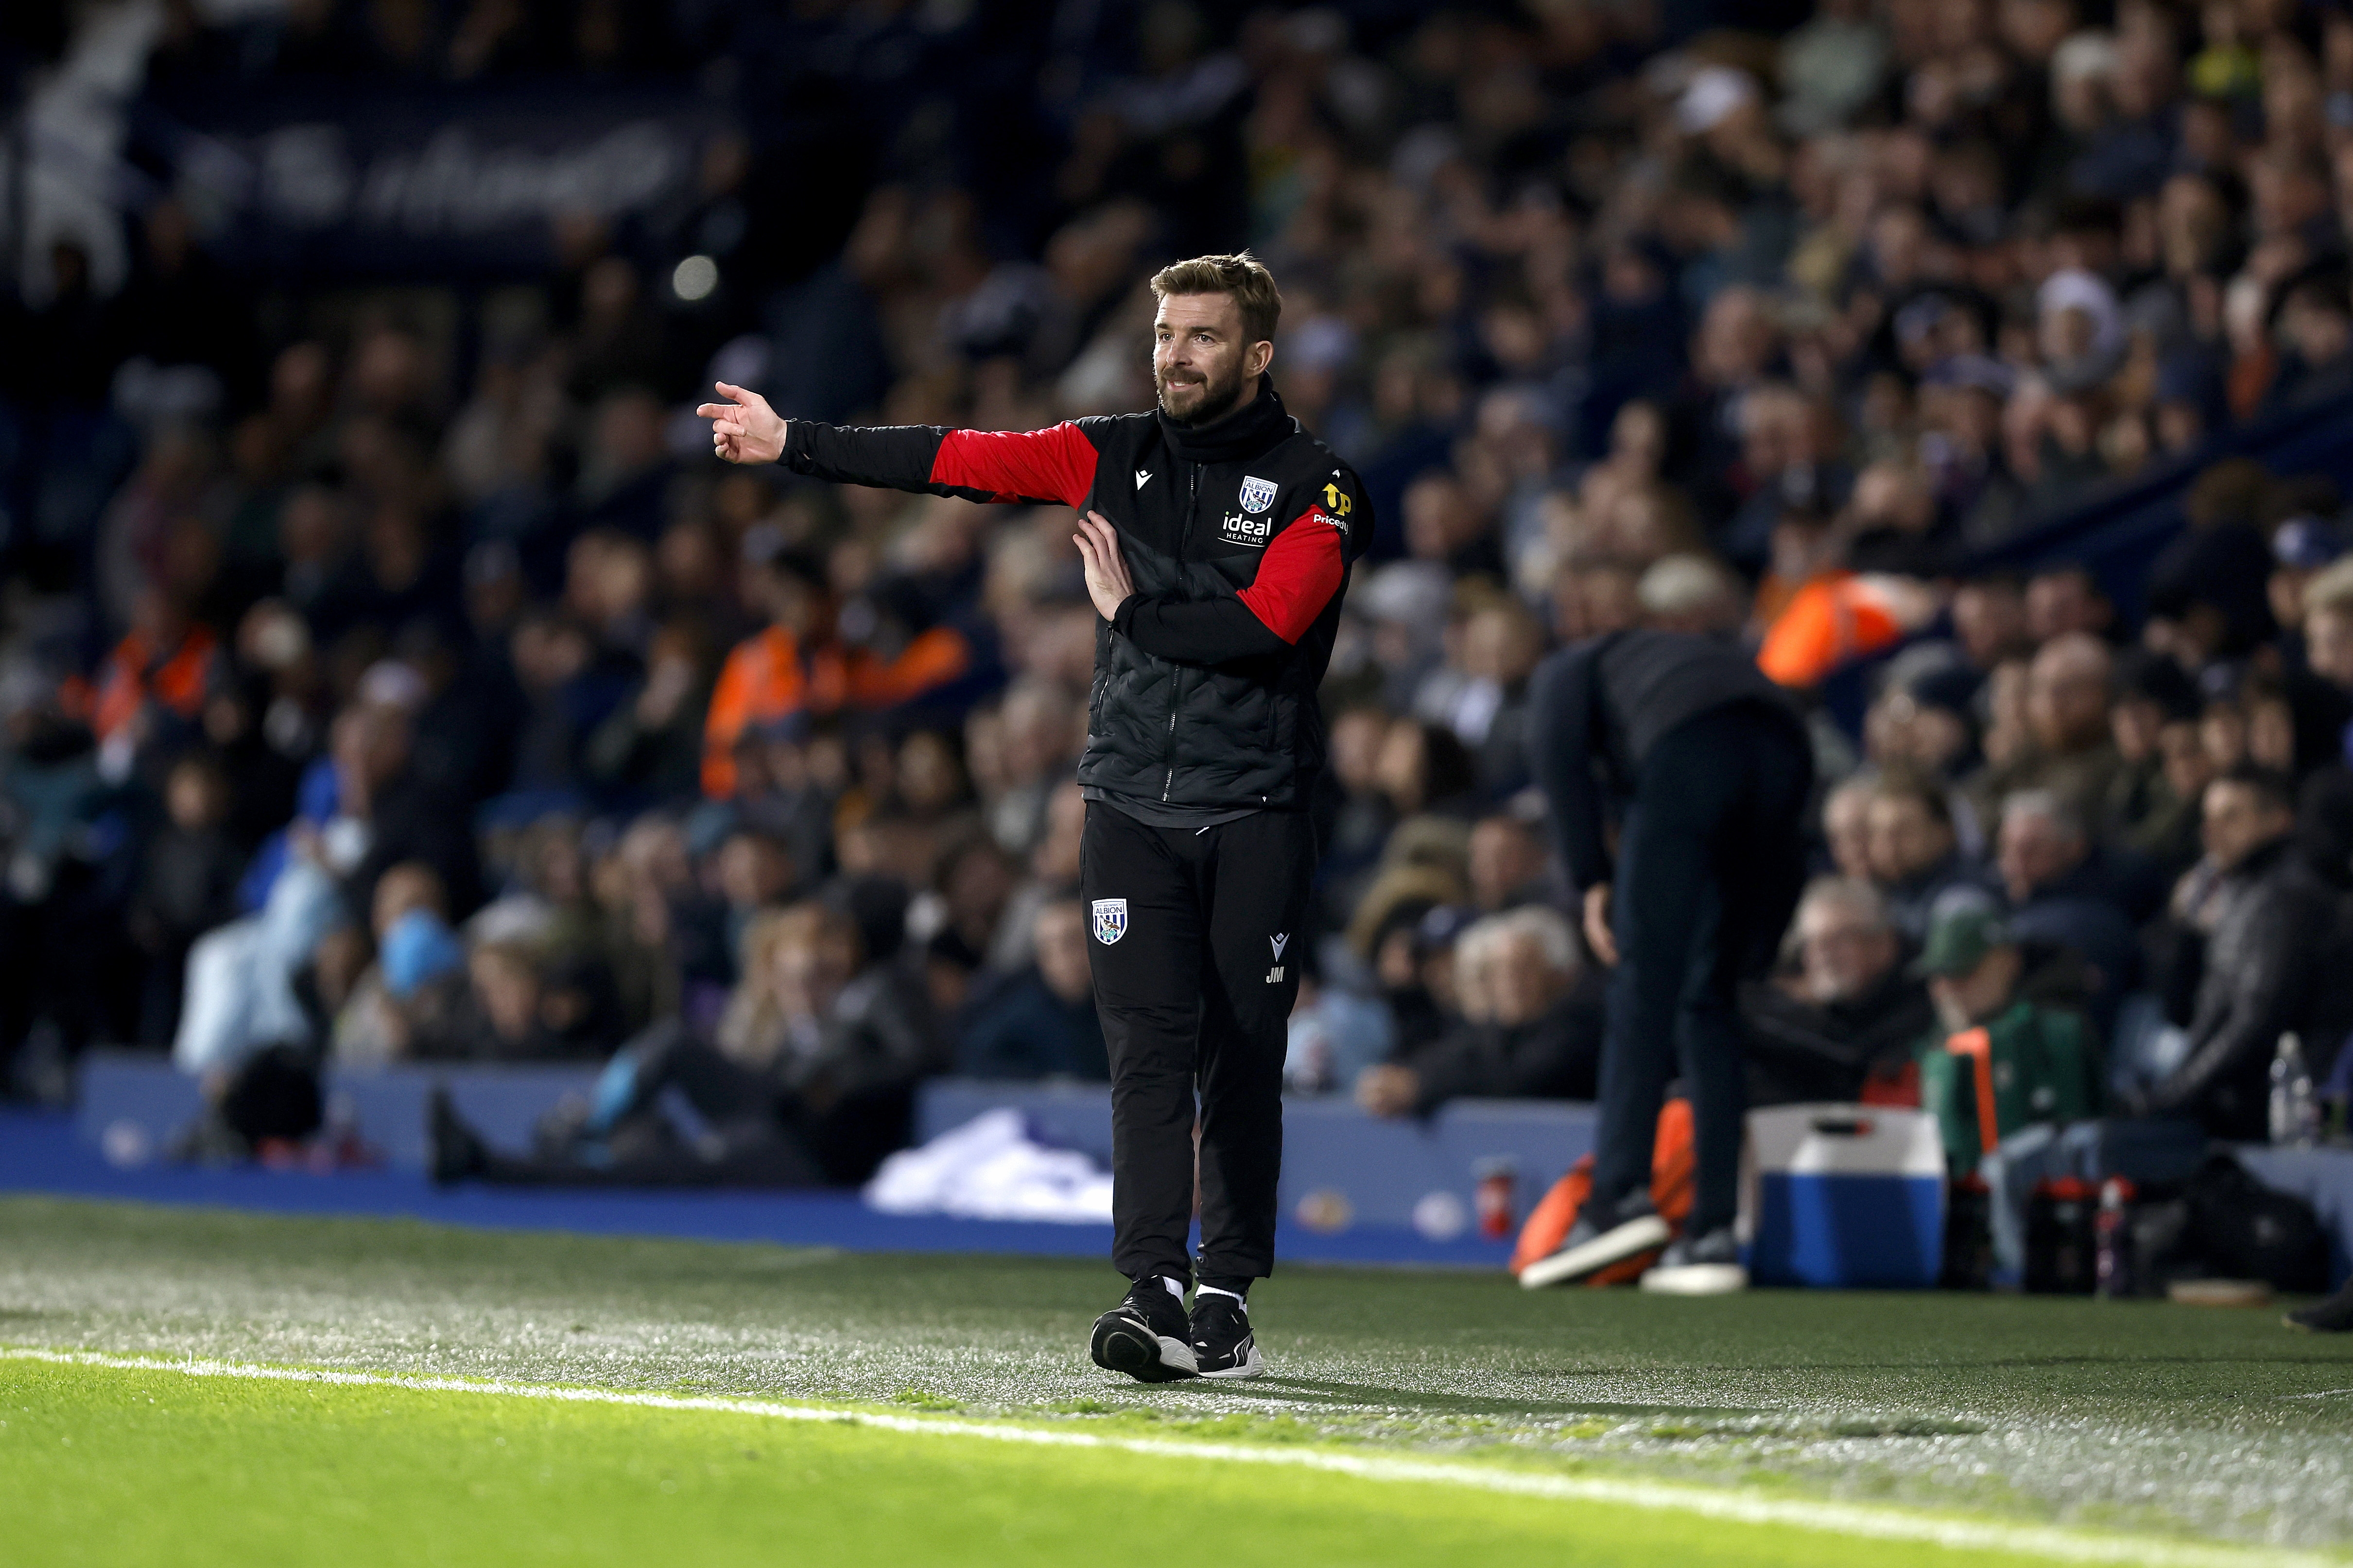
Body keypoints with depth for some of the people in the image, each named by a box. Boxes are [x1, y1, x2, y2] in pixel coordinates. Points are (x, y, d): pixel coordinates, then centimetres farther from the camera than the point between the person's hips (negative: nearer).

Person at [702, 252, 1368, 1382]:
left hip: (1255, 812, -2)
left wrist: (1132, 613, -5)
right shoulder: (1115, 455, 10)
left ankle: (1226, 1302, 9)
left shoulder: (1315, 485, -3)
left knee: (1241, 1062, 2)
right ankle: (1155, 1295, -17)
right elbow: (960, 460, 6)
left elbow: (1265, 623, -16)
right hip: (1132, 806, 2)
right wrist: (794, 444, 3)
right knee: (1148, 1047, -9)